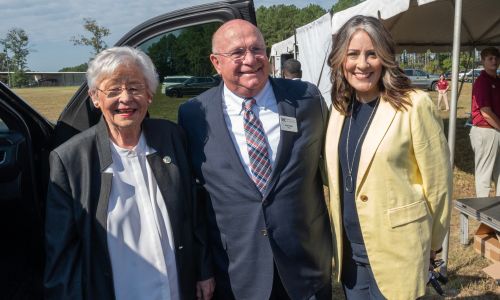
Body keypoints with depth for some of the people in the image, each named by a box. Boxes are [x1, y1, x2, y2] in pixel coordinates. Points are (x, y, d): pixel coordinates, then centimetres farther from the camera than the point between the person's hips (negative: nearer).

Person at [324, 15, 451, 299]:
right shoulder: (341, 108, 4)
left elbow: (438, 183, -9)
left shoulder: (415, 105, -15)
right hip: (349, 249, 6)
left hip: (395, 250, -5)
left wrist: (431, 243, 1)